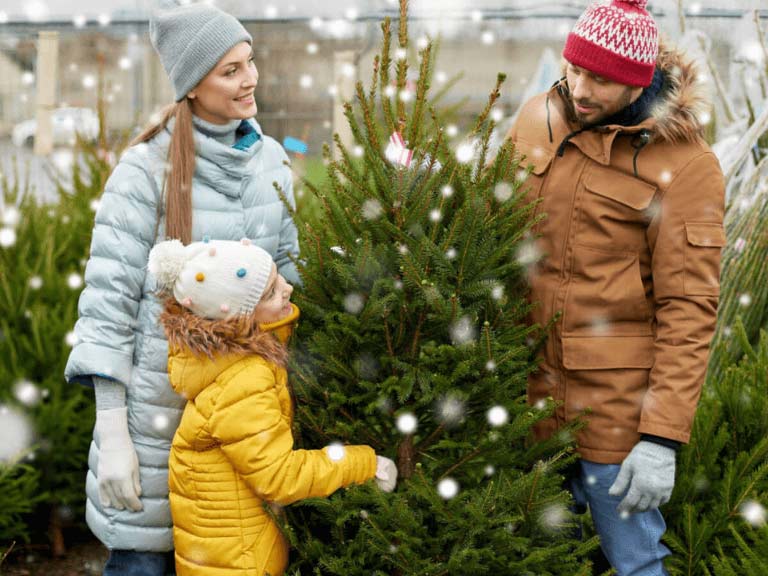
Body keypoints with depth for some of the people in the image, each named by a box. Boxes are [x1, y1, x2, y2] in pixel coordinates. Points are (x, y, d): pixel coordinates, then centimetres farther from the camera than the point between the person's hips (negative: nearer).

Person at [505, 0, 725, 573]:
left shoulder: (685, 161, -12)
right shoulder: (538, 117, 3)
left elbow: (689, 306, -14)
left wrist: (663, 438, -17)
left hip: (615, 399, -5)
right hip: (527, 390, 5)